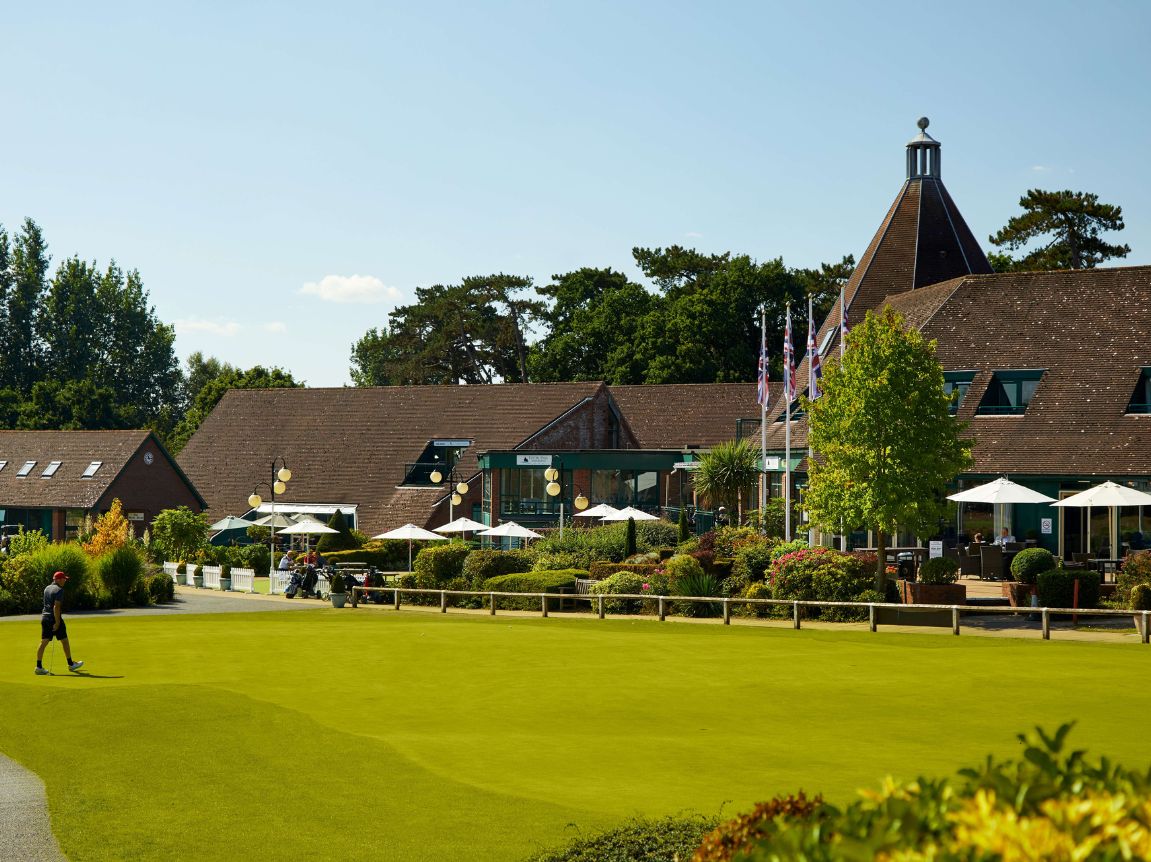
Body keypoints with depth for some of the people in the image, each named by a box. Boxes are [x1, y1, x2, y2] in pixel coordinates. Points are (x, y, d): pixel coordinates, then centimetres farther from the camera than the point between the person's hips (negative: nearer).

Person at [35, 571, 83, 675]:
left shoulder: (47, 588, 13)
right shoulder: (59, 590, -13)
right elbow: (56, 606, -21)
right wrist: (57, 622, -21)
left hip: (44, 617, 7)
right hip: (55, 619, -7)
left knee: (43, 642, 2)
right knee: (64, 641, 8)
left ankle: (39, 666, -5)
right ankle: (70, 664, 18)